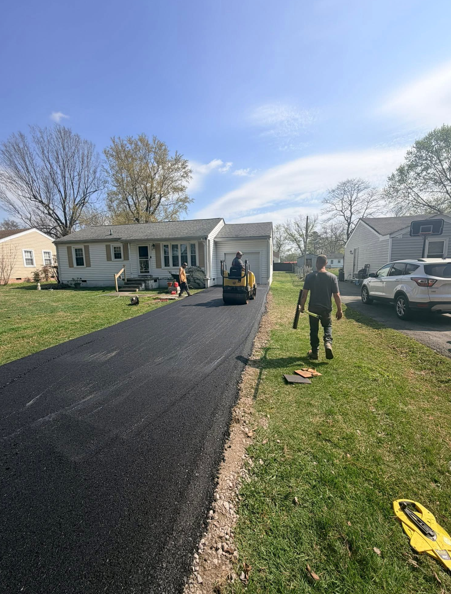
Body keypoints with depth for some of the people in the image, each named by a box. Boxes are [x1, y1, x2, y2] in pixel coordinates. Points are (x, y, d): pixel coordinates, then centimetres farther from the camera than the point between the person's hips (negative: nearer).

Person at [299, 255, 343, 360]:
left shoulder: (310, 276, -7)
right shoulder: (332, 277, -6)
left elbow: (304, 294, -7)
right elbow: (336, 295, -5)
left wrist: (302, 306, 6)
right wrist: (339, 310, 4)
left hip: (313, 308, -1)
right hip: (326, 308, 1)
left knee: (314, 330, 12)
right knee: (328, 326, 24)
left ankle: (314, 352, 19)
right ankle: (328, 342, -1)